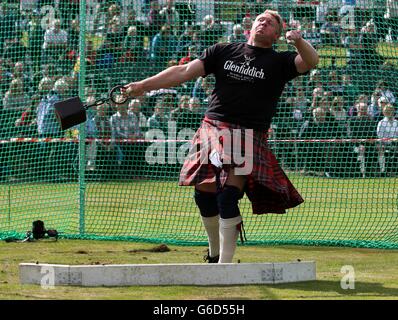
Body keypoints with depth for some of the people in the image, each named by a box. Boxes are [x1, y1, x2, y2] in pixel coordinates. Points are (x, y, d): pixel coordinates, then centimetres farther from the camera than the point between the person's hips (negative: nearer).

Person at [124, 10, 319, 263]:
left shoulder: (279, 62, 6)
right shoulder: (224, 52, 14)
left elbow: (311, 62, -11)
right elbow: (184, 72, 9)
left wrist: (298, 41, -32)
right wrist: (144, 85, 1)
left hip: (249, 136, -3)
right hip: (213, 129, 3)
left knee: (228, 195, -17)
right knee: (204, 193, 2)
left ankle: (225, 262, -11)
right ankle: (214, 253, 25)